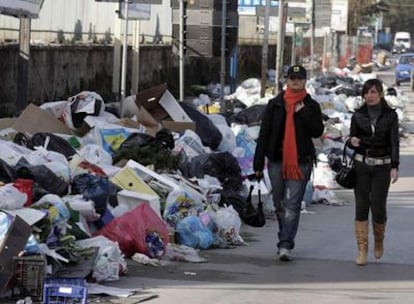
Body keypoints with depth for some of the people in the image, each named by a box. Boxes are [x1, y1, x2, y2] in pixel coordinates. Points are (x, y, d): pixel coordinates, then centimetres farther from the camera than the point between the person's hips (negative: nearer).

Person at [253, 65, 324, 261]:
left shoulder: (311, 106, 5)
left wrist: (303, 112, -13)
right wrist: (258, 163, 3)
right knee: (280, 204, 11)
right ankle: (286, 241, 25)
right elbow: (264, 133, 7)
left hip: (300, 162, -3)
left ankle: (285, 245, -16)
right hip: (276, 160, 3)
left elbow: (317, 131, -4)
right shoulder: (275, 104, 8)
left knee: (292, 205, -11)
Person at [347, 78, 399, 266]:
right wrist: (351, 142, -14)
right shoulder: (358, 115, 5)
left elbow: (394, 143, -3)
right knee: (361, 207, -2)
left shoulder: (390, 116, 0)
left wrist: (394, 167, -14)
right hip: (361, 165, 2)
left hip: (381, 167, -2)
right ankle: (362, 250, 3)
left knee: (378, 208, -4)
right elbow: (351, 140, 11)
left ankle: (379, 241, 25)